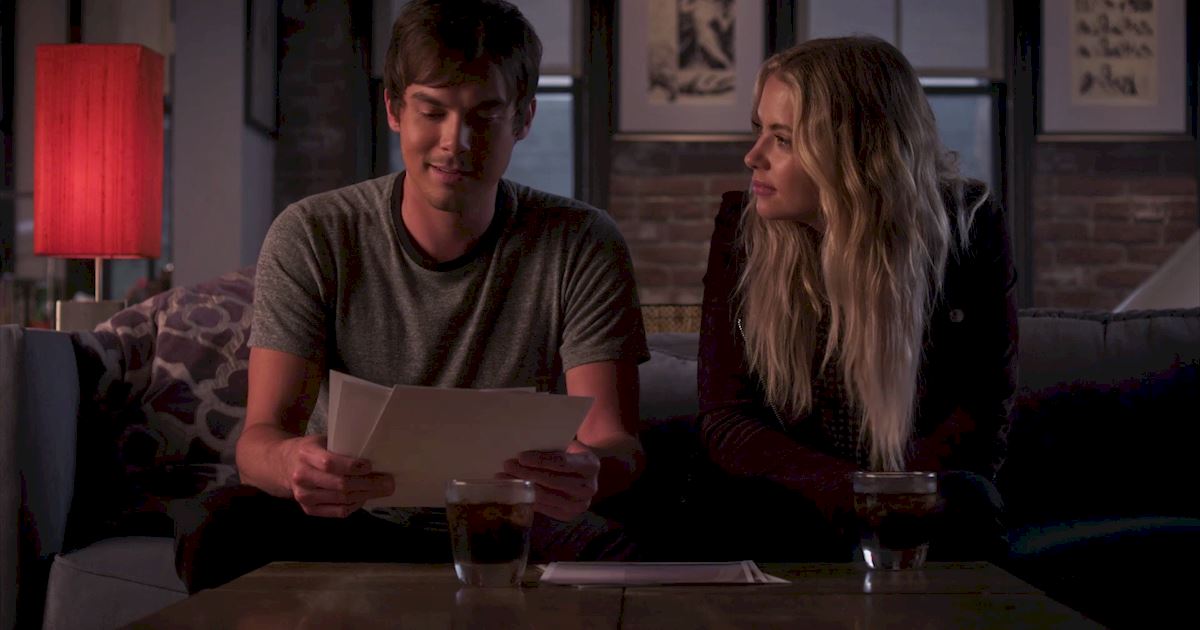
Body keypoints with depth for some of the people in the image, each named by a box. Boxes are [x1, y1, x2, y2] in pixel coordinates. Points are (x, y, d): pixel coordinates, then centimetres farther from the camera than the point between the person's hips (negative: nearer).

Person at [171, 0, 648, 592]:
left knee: (623, 549, -31)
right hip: (348, 522, 0)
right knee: (213, 526, -29)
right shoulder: (311, 238, -6)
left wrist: (588, 472, -40)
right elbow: (262, 434, -14)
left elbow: (614, 440, -13)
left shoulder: (582, 247, -6)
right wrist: (293, 464, -41)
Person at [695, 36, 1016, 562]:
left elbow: (983, 410, -1)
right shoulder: (744, 226, -4)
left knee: (962, 503, -33)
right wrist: (851, 494, -22)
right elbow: (723, 421, -5)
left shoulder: (968, 226, -6)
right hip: (794, 503, -1)